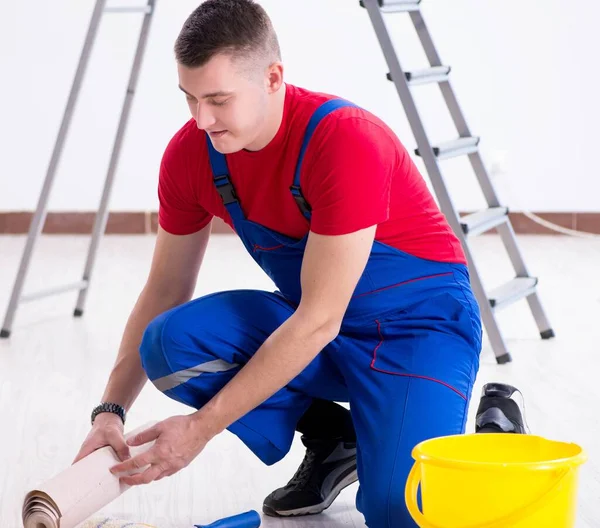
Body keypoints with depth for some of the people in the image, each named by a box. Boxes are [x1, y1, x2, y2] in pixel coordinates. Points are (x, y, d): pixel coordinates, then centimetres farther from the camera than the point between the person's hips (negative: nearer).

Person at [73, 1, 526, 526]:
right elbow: (164, 292, 2)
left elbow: (319, 321, -28)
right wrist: (110, 412, -10)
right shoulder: (190, 153, -11)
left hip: (419, 322, -6)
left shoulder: (347, 141, -31)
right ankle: (332, 441, 2)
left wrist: (202, 427, -27)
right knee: (169, 343, -22)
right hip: (305, 321, 6)